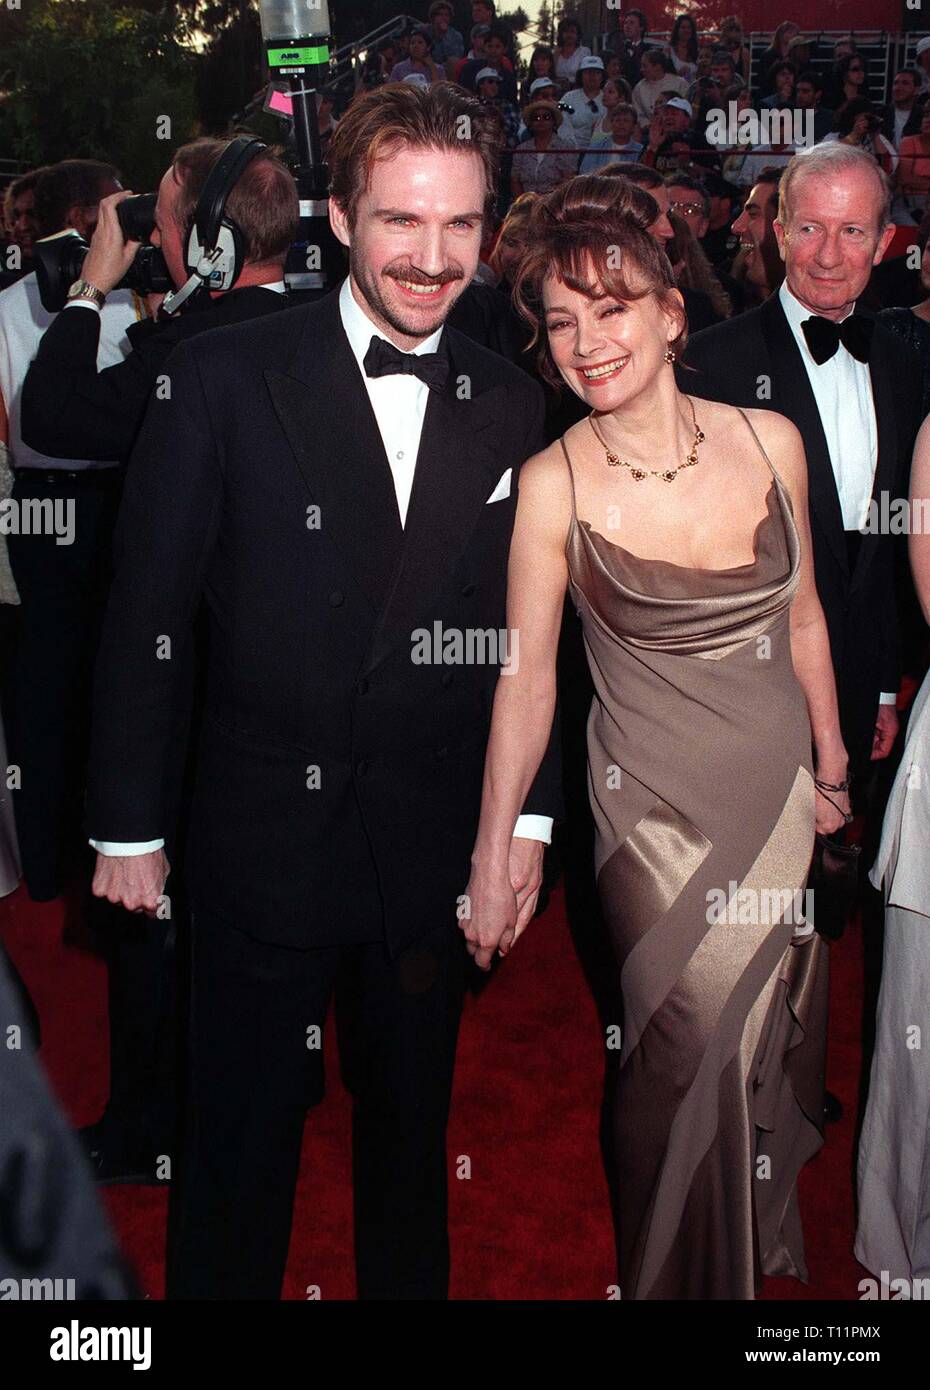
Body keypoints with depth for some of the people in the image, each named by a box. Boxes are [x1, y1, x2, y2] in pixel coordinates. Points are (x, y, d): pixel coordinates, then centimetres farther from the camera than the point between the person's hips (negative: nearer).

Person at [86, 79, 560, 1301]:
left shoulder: (508, 404, 2)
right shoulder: (224, 377, -10)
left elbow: (522, 626, 7)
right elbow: (146, 616, -8)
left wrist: (532, 811, 4)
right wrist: (128, 826, -6)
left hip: (433, 845, 3)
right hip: (265, 827, -3)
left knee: (411, 1129, 21)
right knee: (241, 1146, 13)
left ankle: (407, 1286, 42)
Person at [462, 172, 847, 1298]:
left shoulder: (769, 442, -6)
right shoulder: (553, 485, -15)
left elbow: (801, 616, 6)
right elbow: (527, 676, -11)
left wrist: (830, 763, 14)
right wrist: (492, 856, -11)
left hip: (779, 786, 4)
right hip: (657, 804, -3)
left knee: (771, 1034, 19)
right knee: (695, 1046, 2)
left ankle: (768, 1233, 49)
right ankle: (691, 1273, 31)